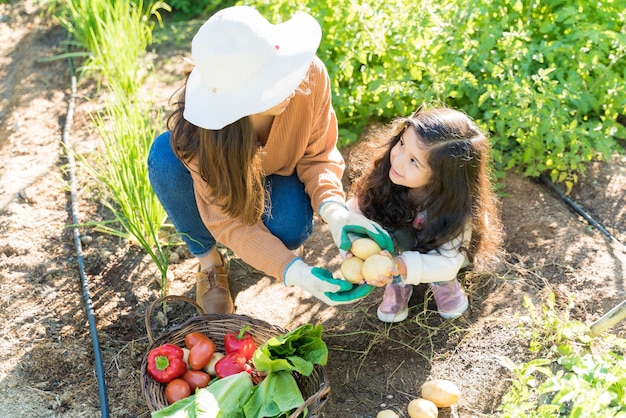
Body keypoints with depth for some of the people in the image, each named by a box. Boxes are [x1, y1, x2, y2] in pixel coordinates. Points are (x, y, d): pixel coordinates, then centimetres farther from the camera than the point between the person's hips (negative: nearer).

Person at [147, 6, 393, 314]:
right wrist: (294, 272, -45)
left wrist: (333, 209, -40)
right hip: (224, 176, 0)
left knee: (289, 230, -31)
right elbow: (227, 219, -33)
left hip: (280, 175, 1)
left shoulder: (310, 74, -34)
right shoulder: (199, 133, -38)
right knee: (166, 157, -32)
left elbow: (318, 155, -20)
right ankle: (209, 262, -10)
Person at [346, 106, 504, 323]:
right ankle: (398, 284, -4)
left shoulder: (457, 207, -37)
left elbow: (447, 262, -37)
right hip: (393, 245, 2)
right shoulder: (384, 175, -32)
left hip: (440, 250, -1)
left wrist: (401, 266, -53)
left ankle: (442, 282, 1)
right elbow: (355, 213, -23)